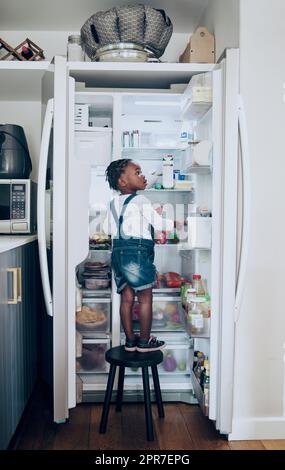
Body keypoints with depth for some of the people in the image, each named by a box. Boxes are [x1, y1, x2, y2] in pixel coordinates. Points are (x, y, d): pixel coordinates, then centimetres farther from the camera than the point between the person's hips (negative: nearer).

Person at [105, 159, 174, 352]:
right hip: (138, 251, -7)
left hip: (118, 251, 8)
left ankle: (130, 340, 19)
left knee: (127, 298, 11)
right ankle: (144, 341, 11)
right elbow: (158, 223, -6)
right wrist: (178, 223, 8)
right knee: (145, 298, 4)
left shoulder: (115, 202, 16)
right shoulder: (141, 200, -7)